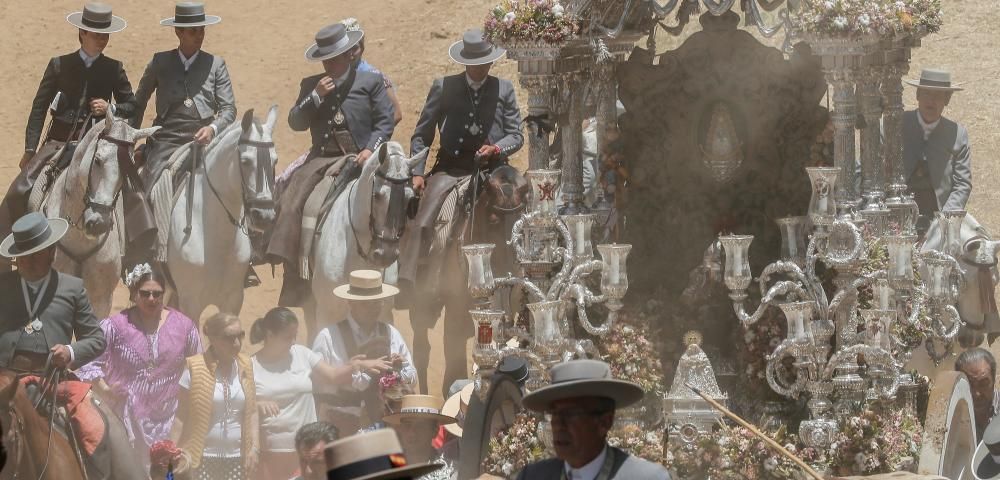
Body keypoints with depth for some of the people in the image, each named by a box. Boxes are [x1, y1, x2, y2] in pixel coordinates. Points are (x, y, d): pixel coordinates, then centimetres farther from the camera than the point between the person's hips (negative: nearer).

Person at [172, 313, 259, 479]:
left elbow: (252, 412, 9)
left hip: (237, 457, 4)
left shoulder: (245, 367, 5)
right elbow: (182, 416, -6)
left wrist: (254, 448, -2)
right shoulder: (196, 369, -7)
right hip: (204, 457, -4)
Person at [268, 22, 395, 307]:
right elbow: (295, 123, 10)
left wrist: (371, 149, -12)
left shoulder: (371, 82, 11)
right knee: (289, 203, -19)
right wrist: (316, 96, -3)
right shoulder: (311, 85, 20)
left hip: (356, 158, -4)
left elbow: (385, 121, 5)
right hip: (320, 159, 4)